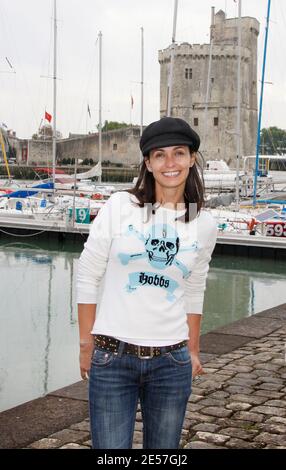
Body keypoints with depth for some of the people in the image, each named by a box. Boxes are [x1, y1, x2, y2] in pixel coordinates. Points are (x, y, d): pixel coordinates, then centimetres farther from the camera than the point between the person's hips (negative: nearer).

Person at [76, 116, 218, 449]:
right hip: (112, 357, -2)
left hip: (172, 360, 3)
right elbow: (87, 276, -1)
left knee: (164, 448, 12)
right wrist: (86, 344, -1)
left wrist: (193, 352, 16)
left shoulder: (204, 225, 4)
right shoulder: (120, 206, -5)